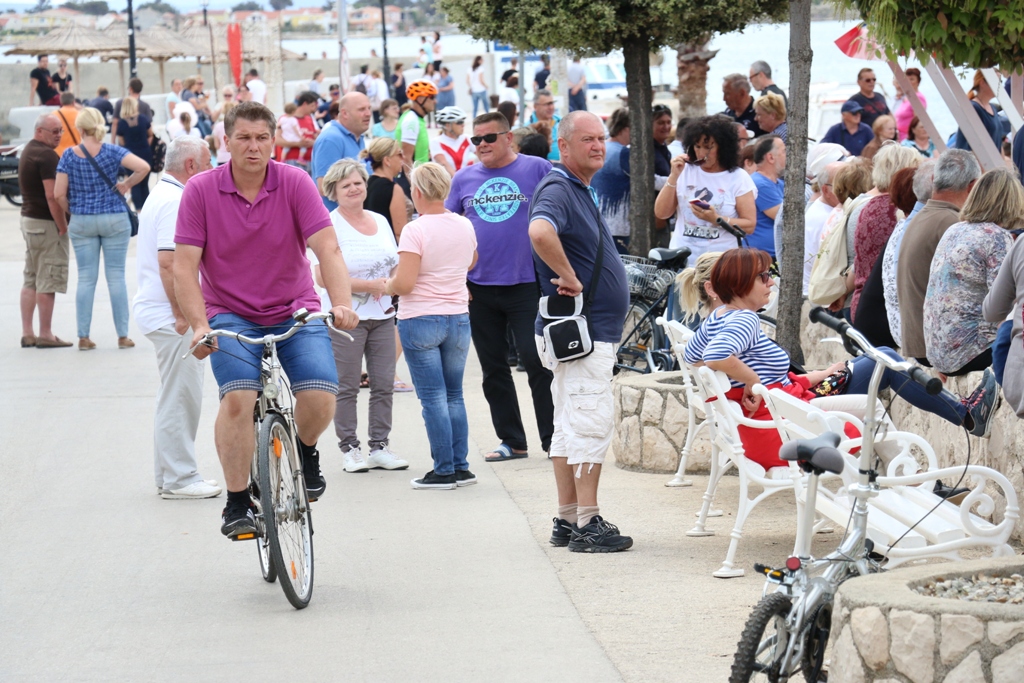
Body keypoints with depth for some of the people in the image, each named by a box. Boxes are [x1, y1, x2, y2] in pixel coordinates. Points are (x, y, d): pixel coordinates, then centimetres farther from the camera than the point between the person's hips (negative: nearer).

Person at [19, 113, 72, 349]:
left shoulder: (27, 151, 15)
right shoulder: (46, 155, -17)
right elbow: (52, 196, -22)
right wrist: (63, 227, -17)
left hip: (28, 219, 10)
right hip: (46, 223, -10)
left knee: (30, 280, 12)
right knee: (48, 281, -4)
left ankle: (27, 333, 13)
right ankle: (45, 335, -1)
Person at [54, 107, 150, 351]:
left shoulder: (69, 155, -5)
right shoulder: (112, 152, -7)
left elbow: (59, 194, -6)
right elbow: (143, 167, -19)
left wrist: (71, 212, 12)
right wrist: (127, 184, -3)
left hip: (81, 222, 1)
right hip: (114, 219, -1)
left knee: (86, 278, 7)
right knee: (116, 277, 4)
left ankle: (83, 337, 6)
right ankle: (123, 336, 6)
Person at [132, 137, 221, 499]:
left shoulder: (162, 195, 17)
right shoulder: (174, 201, -17)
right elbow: (168, 262, -24)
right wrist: (181, 315, -23)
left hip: (165, 312, 11)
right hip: (171, 314, -11)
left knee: (178, 396, 16)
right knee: (180, 397, -6)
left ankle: (171, 474, 22)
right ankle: (179, 479, -2)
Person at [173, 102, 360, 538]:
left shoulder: (295, 183, -6)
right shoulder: (200, 191, -6)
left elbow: (327, 248, -15)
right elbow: (184, 266, -8)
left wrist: (342, 304, -31)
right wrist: (199, 325, -22)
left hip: (295, 312, 1)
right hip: (231, 315, -1)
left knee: (320, 397, -21)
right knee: (238, 399, -26)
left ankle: (305, 449, 15)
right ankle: (237, 503, -10)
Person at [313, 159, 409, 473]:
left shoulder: (380, 222, 14)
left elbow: (396, 267, 22)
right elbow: (323, 276, -15)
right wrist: (370, 285, -16)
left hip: (382, 315, 6)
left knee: (383, 385, 5)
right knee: (346, 387, -2)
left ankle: (380, 447, 13)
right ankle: (350, 448, 6)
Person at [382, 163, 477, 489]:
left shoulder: (415, 231, -16)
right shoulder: (465, 227, 3)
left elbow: (404, 283, -20)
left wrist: (386, 286, 0)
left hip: (420, 320, -5)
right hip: (458, 318, 5)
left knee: (433, 398, -1)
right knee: (454, 395, 14)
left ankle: (444, 470, 0)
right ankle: (461, 467, 13)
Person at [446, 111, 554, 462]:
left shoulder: (537, 170, -1)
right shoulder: (464, 179, 9)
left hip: (526, 285, -4)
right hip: (478, 288, 4)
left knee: (537, 362, -5)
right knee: (493, 369, 9)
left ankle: (553, 439, 4)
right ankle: (511, 440, 18)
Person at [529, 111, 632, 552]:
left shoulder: (580, 190, 16)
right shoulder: (557, 191, -17)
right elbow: (540, 232, -39)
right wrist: (569, 278, -27)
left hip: (593, 330, 11)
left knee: (571, 426, 13)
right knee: (591, 425, -9)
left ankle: (567, 522, 18)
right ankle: (587, 526, -6)